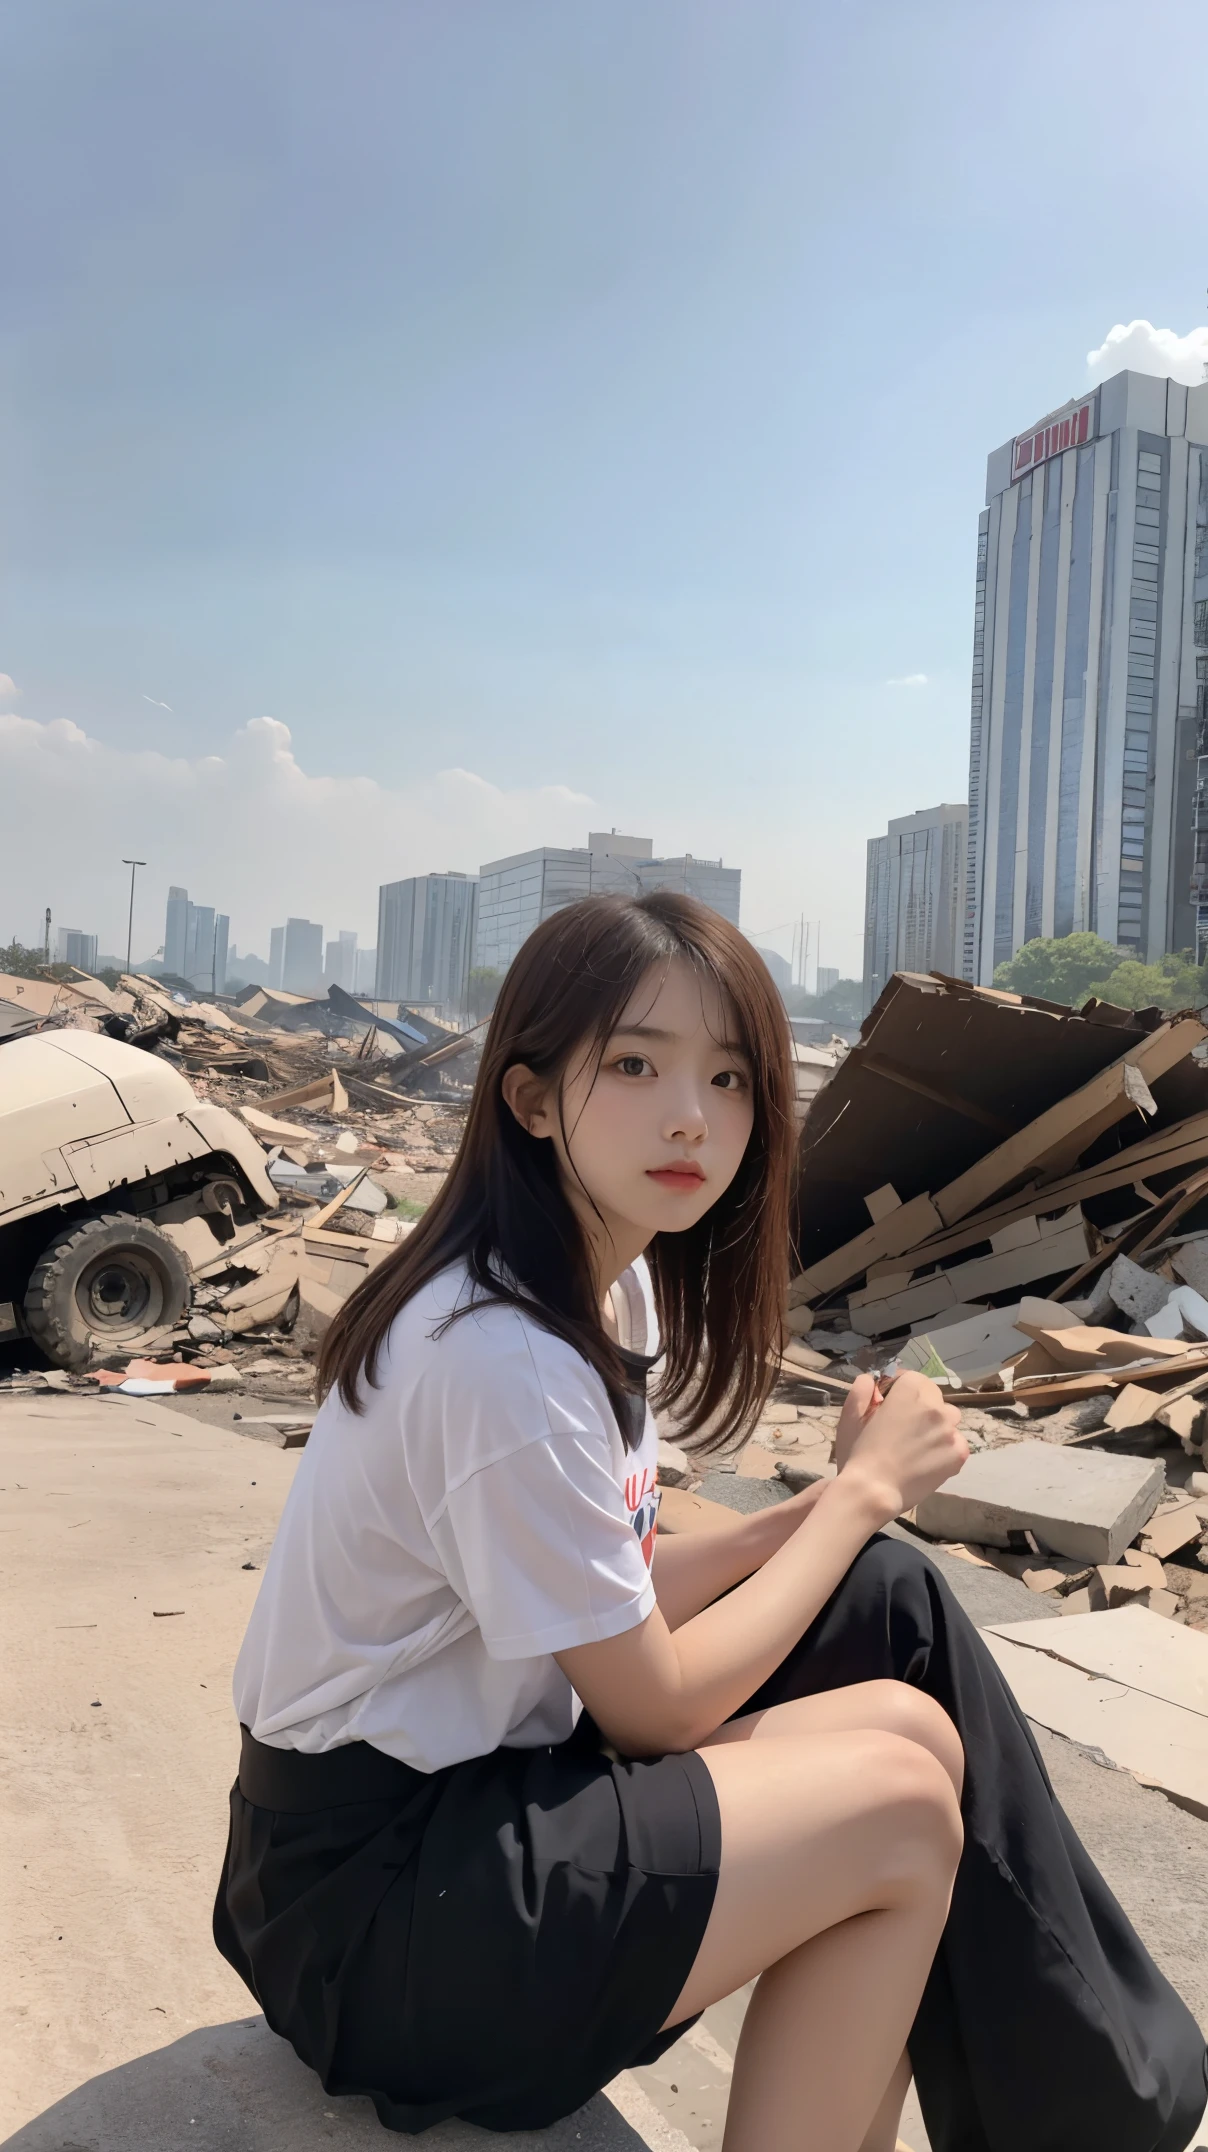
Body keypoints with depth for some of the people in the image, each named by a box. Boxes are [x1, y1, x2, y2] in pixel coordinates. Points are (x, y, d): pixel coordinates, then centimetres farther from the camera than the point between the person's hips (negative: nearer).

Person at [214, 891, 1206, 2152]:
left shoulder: (614, 1282, 2)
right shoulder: (508, 1357, -26)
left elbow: (618, 1601, 5)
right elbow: (653, 1704, -17)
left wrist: (836, 1495, -7)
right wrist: (862, 1492, -8)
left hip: (477, 1774, 8)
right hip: (367, 1897, -8)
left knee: (889, 1598, -4)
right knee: (904, 1803, -13)